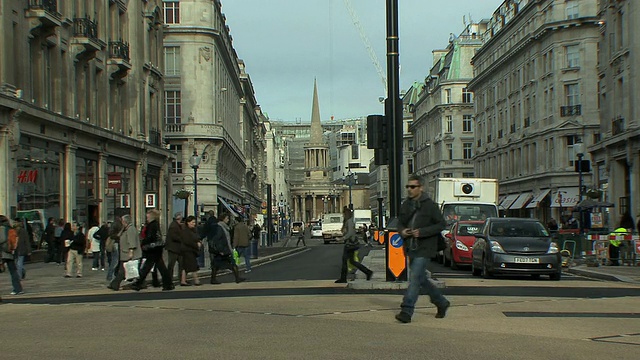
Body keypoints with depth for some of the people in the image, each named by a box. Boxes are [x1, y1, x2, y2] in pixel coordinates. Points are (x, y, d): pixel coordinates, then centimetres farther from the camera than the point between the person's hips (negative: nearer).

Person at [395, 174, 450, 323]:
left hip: (424, 249, -7)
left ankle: (406, 311, -15)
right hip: (411, 248, 7)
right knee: (421, 279, 15)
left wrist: (422, 232, -18)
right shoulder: (405, 205, 10)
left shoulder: (429, 205, -9)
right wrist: (402, 231, -2)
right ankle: (442, 303, 32)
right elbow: (401, 223, 22)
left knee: (415, 278, -14)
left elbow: (442, 224, -8)